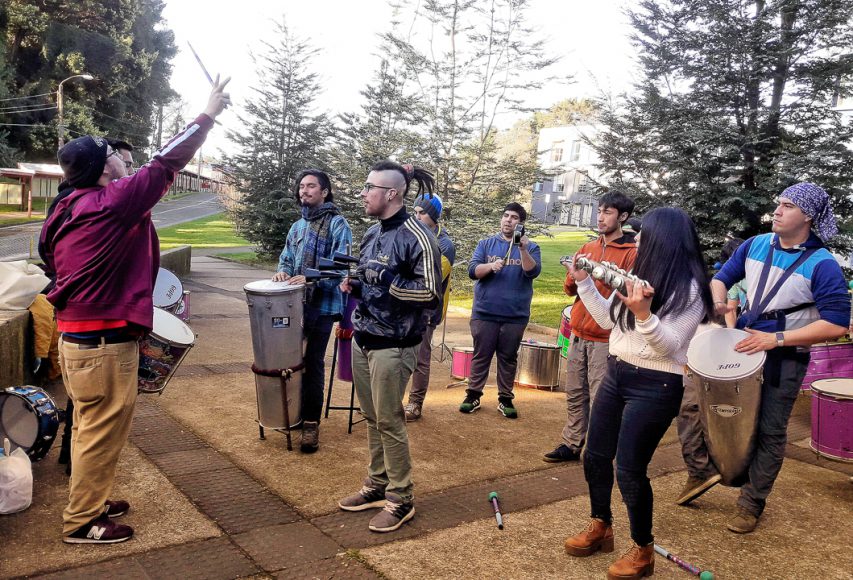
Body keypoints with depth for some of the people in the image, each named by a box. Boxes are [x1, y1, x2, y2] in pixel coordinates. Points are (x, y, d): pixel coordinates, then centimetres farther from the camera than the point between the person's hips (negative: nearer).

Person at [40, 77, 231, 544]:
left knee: (89, 427, 21)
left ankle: (87, 501, 35)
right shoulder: (112, 202, -16)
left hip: (76, 337, 9)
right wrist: (207, 115, -5)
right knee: (102, 432, 3)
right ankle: (81, 522, 15)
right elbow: (165, 164, -13)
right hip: (104, 344, -9)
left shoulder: (68, 211, 10)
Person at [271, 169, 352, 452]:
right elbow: (286, 258, 19)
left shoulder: (337, 224, -7)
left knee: (313, 363, 0)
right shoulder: (297, 226, 14)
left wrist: (311, 278, -27)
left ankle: (311, 423, 11)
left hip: (322, 305, -6)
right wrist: (283, 271, -4)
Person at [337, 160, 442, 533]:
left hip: (392, 346, -8)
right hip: (362, 338, 8)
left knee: (389, 422, 0)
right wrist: (355, 286, 3)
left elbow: (431, 293, -16)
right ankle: (377, 485, 30)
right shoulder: (373, 233, 11)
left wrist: (388, 283, -23)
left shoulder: (416, 237, -14)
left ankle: (401, 501, 15)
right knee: (372, 418, 15)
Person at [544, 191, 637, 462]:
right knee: (575, 394, 11)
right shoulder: (588, 248, 13)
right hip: (579, 333, 6)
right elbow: (569, 288, 13)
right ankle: (571, 444, 21)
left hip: (605, 338, -6)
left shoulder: (631, 253, -4)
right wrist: (574, 275, -7)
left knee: (600, 399, -4)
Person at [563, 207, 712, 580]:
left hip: (654, 387, -8)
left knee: (629, 470, -3)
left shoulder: (689, 289, -15)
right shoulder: (640, 275, 8)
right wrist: (584, 281, 11)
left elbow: (671, 346, -20)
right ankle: (600, 528, 35)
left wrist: (643, 314, -35)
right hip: (615, 375, 8)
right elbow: (608, 320, 15)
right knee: (595, 456, 14)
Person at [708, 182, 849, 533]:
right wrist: (718, 301, -11)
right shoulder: (756, 245, 1)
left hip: (784, 359, -5)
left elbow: (836, 325, -19)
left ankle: (752, 503, 20)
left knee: (770, 432, 4)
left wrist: (777, 338, -24)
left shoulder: (822, 265, -15)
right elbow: (722, 277, 12)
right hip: (741, 345, 5)